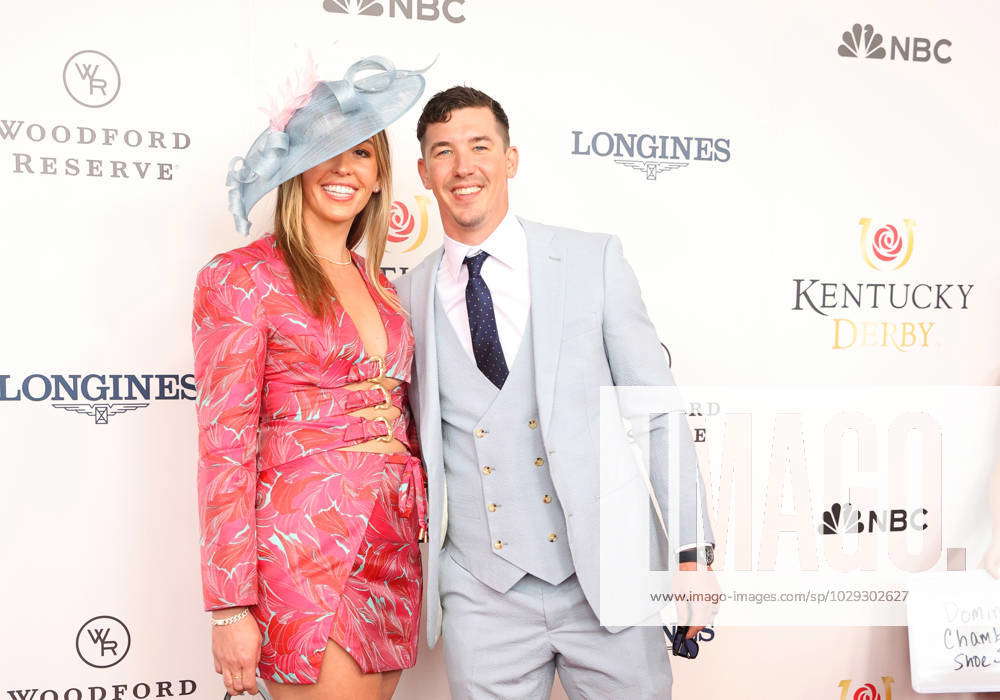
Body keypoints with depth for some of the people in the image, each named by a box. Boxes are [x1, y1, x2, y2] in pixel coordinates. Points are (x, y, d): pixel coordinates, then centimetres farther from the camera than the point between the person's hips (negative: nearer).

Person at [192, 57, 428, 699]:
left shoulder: (378, 284, 15)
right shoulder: (241, 278, -4)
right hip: (301, 546, -6)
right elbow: (225, 444, -9)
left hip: (396, 548, 6)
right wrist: (230, 607, -12)